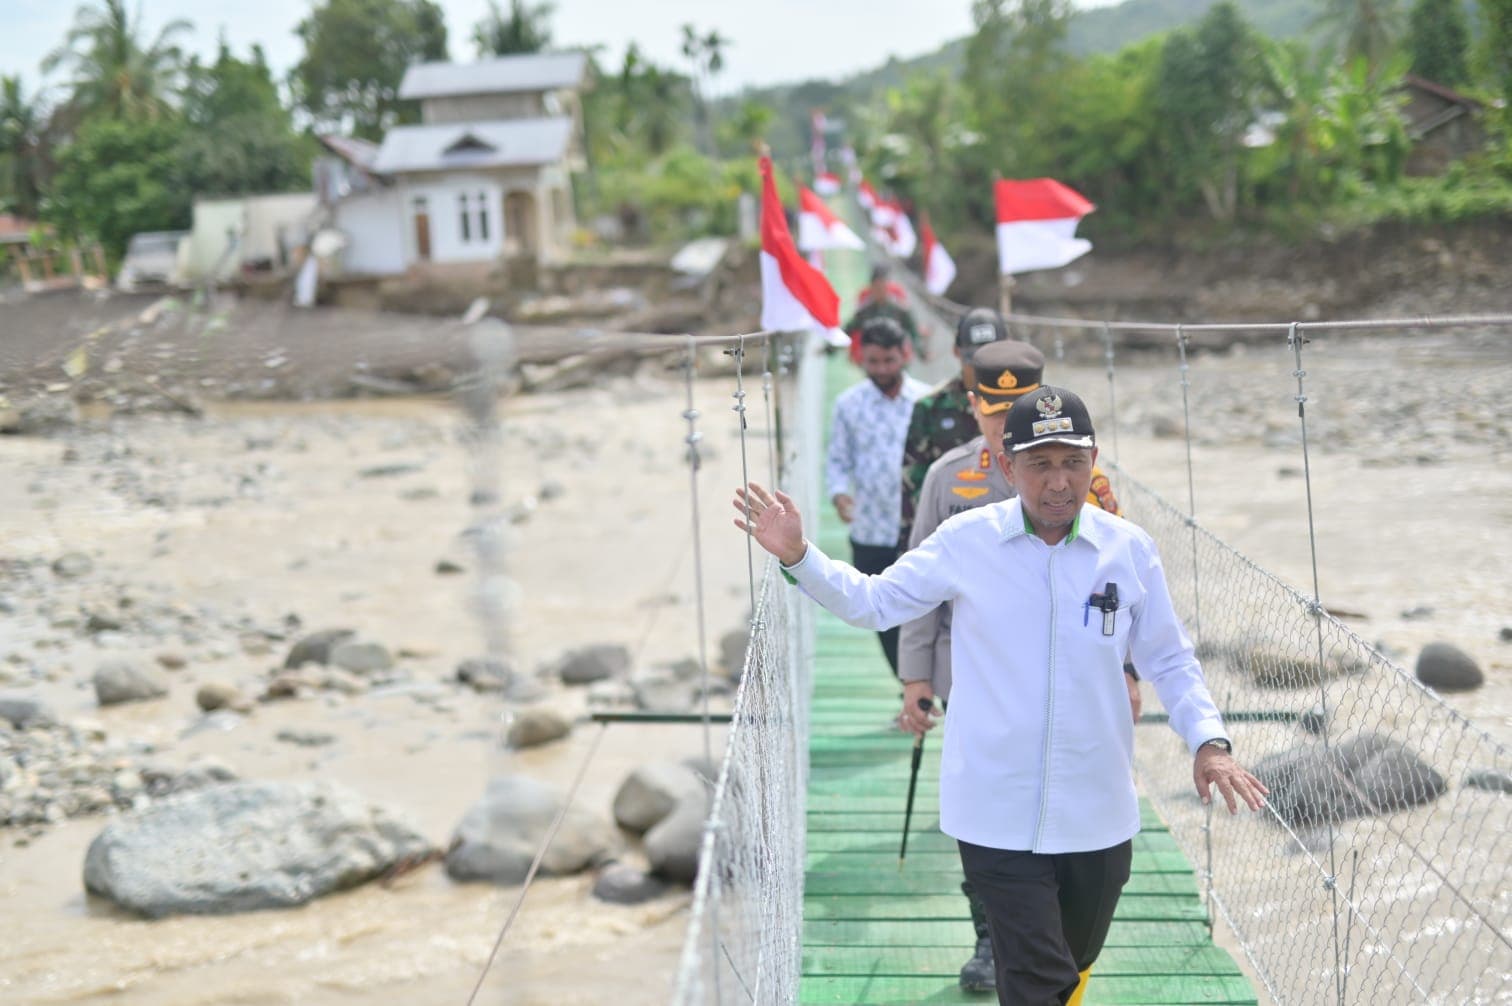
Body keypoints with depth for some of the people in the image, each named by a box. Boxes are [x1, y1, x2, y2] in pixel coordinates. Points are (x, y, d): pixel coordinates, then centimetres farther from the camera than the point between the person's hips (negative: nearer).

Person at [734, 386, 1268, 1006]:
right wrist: (799, 557, -11)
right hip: (998, 816, -3)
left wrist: (1208, 740, -5)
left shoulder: (1130, 548, -1)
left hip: (1097, 816, 3)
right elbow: (871, 602, 3)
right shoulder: (964, 541, -6)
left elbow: (1170, 661, 8)